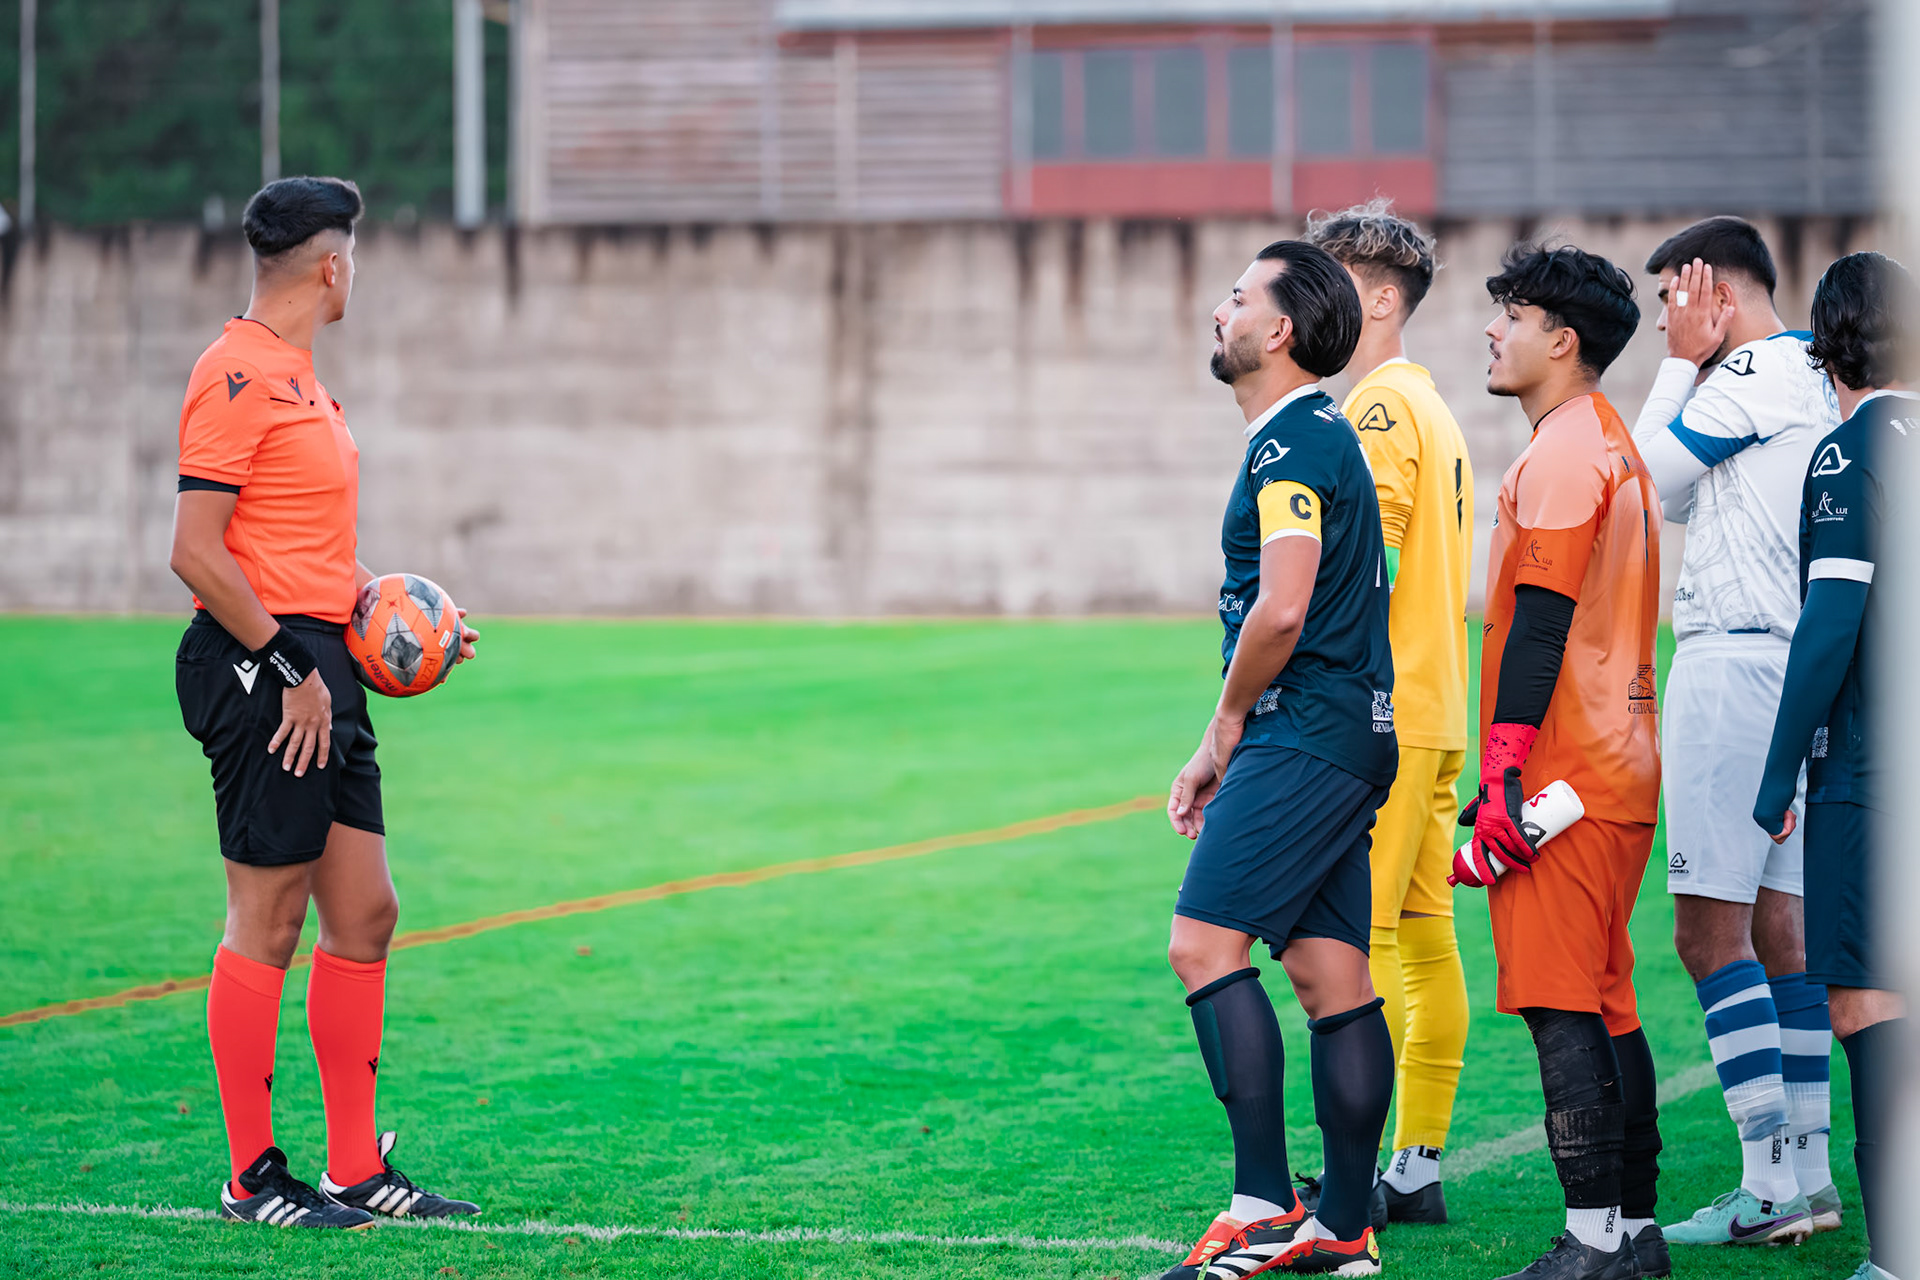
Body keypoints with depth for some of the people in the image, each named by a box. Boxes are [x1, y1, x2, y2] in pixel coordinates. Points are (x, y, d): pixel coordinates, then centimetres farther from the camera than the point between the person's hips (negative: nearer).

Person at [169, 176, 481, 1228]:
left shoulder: (296, 375, 18)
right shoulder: (238, 374, -13)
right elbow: (195, 552, -19)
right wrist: (288, 668, -19)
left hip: (317, 669, 10)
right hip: (258, 668, -10)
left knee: (364, 913, 9)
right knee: (268, 920, -5)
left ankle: (358, 1170, 15)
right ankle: (252, 1178, 2)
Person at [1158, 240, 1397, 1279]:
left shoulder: (1293, 443, -13)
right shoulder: (1315, 436, 20)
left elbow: (1281, 611, -22)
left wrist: (1228, 722, -7)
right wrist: (1219, 756, 21)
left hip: (1305, 736, -10)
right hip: (1343, 739, 10)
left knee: (1204, 941, -13)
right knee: (1330, 972, 8)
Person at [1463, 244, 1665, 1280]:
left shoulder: (1561, 452, -12)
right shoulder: (1614, 444, 20)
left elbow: (1540, 620, -18)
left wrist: (1504, 770, -20)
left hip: (1561, 772, -10)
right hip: (1621, 767, 10)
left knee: (1559, 1007, -10)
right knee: (1605, 1002, 12)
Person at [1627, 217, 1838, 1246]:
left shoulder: (1755, 374, -12)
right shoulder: (1807, 374, 19)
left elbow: (1648, 479, -3)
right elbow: (1678, 498, 23)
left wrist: (1681, 362, 2)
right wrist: (1693, 363, 17)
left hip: (1735, 659, -10)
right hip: (1789, 662, 10)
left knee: (1710, 930, -10)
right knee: (1777, 923, 12)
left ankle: (1771, 1186, -14)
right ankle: (1808, 1174, 13)